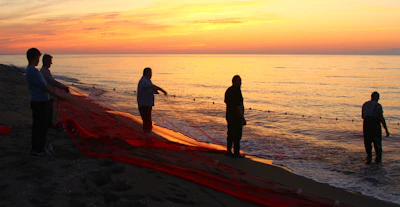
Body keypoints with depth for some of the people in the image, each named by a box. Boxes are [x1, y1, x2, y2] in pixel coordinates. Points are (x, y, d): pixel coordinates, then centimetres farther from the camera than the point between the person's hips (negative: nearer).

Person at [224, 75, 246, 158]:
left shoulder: (228, 90, 8)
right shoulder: (237, 91, -20)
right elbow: (238, 106, -23)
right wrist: (242, 118, -19)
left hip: (229, 116, 9)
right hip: (236, 116, -9)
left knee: (230, 134, 15)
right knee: (237, 135, -1)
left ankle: (229, 151, 20)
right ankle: (236, 153, 4)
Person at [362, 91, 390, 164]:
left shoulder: (365, 104, 7)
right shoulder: (378, 106, -9)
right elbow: (381, 118, -14)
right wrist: (386, 130, -11)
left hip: (366, 124, 3)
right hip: (375, 125, -3)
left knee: (367, 142, 12)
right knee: (377, 142, 11)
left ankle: (369, 158, 5)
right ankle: (378, 159, 20)